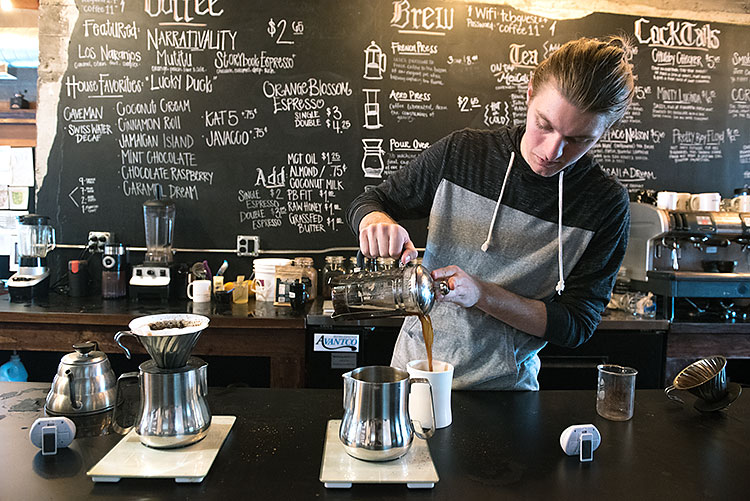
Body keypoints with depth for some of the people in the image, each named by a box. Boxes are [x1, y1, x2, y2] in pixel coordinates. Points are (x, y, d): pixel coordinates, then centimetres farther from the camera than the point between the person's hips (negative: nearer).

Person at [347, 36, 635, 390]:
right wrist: (376, 220, -20)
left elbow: (576, 325, -8)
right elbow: (368, 201, 4)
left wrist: (482, 294, -22)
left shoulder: (606, 204, -9)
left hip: (505, 387, 1)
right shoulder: (461, 152, -7)